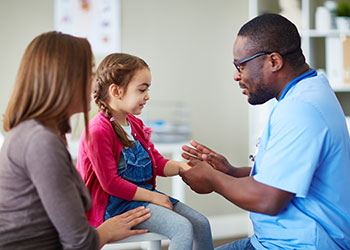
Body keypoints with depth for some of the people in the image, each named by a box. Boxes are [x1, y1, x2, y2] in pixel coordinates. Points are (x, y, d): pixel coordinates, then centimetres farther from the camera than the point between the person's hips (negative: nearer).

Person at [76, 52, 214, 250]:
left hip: (144, 193, 9)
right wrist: (152, 197, -17)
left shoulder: (135, 125, 11)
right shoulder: (98, 131, -19)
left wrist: (181, 166, -6)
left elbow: (158, 163, 14)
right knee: (183, 228, -24)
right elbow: (111, 183, -20)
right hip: (114, 204, -9)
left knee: (201, 223, 0)